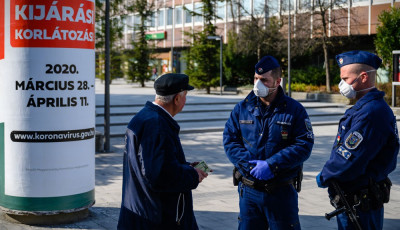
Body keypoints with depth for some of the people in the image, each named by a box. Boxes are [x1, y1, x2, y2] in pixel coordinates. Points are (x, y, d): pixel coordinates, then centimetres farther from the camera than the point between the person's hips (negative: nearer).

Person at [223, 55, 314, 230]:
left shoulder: (294, 110, -4)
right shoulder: (242, 108, 4)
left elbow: (304, 145, -10)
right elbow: (229, 140, 1)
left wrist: (271, 165, -19)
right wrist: (249, 164, -15)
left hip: (282, 192, -2)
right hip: (248, 190, 2)